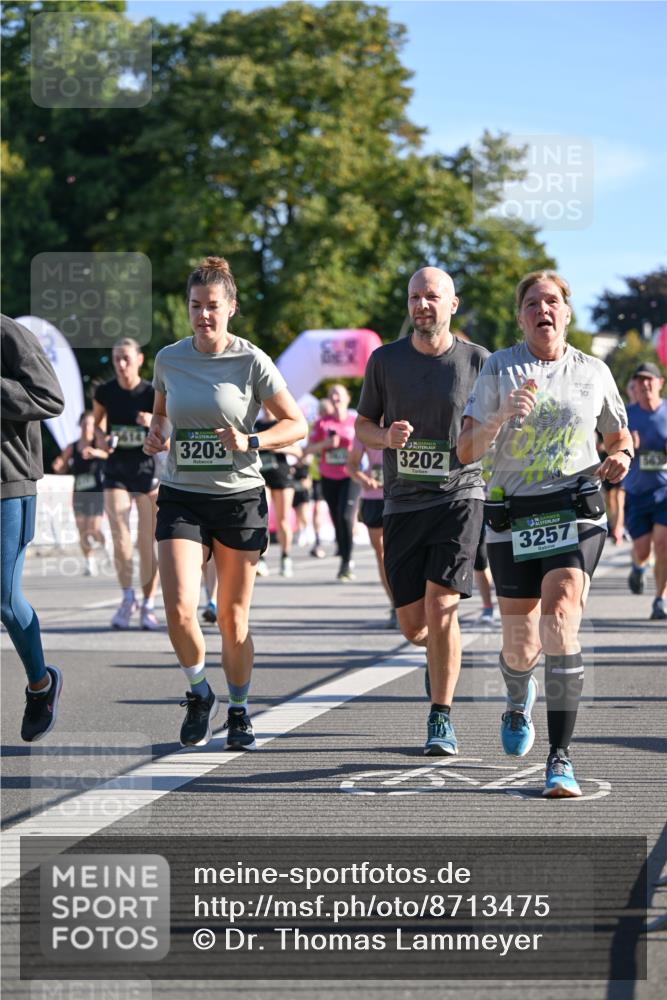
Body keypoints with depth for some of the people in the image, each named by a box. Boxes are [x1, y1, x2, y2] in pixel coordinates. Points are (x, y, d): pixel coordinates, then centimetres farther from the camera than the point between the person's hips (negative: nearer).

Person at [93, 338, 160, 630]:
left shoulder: (153, 394, -8)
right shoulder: (104, 392, -3)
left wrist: (155, 425, -24)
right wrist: (101, 437, -4)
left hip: (148, 471, -1)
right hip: (117, 471, 1)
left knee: (147, 543, 1)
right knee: (120, 540, -9)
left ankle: (148, 605, 14)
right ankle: (127, 597, 12)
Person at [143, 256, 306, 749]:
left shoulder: (252, 361, -6)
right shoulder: (169, 359, 4)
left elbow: (297, 424, -2)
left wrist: (251, 441, -17)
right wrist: (155, 434, 1)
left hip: (240, 496, -2)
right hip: (182, 498, 2)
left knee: (234, 618, 4)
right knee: (180, 610, -14)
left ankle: (239, 710, 25)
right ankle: (200, 693, 13)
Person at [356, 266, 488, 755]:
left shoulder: (477, 360, 0)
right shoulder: (385, 360, 3)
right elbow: (363, 426, 11)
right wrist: (387, 436, -11)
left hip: (459, 495, -2)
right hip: (404, 501, 2)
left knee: (440, 604, -17)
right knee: (413, 627, 3)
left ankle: (442, 720, -6)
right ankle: (443, 655, 41)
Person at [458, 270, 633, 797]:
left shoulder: (594, 372, 7)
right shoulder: (499, 368, 3)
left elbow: (619, 437, 22)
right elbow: (466, 452, -3)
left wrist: (620, 458, -1)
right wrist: (502, 417, -20)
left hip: (576, 515, -1)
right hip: (513, 517, 1)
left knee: (560, 617, -23)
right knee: (520, 646, 6)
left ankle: (561, 758, -20)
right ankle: (518, 700, 45)